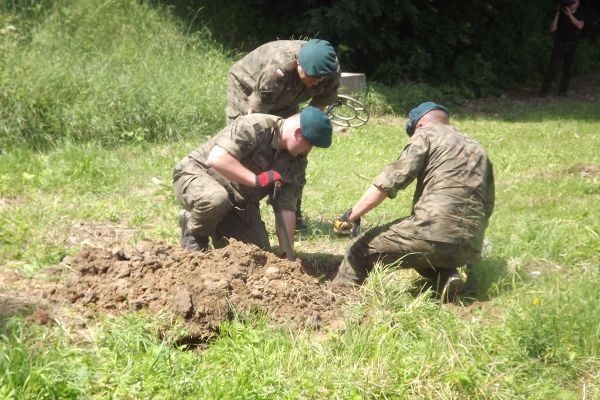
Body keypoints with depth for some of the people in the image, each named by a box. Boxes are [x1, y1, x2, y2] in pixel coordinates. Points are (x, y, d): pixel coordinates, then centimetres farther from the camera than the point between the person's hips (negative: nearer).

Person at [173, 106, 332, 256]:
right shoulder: (255, 127, -28)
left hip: (238, 203, 7)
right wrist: (257, 179, -36)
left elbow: (286, 207, -7)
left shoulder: (297, 161, -5)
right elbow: (216, 159, -38)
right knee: (217, 198, -41)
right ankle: (194, 237, -8)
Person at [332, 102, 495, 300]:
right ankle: (445, 275, 8)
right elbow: (487, 206, 26)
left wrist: (352, 215, -5)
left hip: (434, 230, -6)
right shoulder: (479, 151, 26)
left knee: (359, 249, 10)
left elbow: (392, 178, -6)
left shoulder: (427, 133, 7)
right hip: (470, 248, 6)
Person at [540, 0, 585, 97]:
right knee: (552, 67, -9)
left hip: (571, 45, 2)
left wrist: (569, 14, -22)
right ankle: (545, 90, -10)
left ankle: (563, 90, 10)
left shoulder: (579, 15, 3)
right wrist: (557, 13, -14)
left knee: (568, 69, 2)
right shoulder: (561, 14, -1)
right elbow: (552, 29, -9)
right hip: (559, 44, -2)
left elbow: (580, 26, -17)